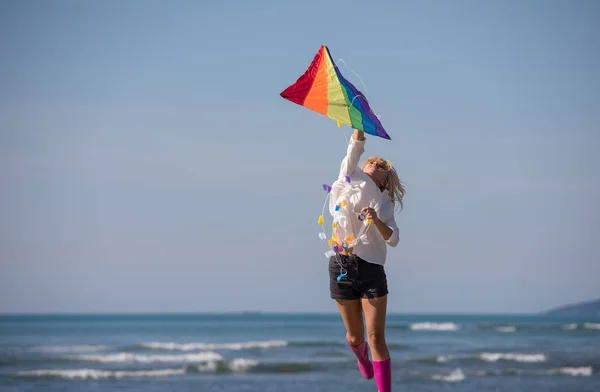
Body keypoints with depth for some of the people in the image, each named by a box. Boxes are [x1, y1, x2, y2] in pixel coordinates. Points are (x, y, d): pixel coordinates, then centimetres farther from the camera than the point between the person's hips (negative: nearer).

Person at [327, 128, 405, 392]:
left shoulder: (385, 204, 12)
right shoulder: (349, 181, 10)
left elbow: (393, 239, 0)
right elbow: (355, 148, 0)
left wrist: (376, 222, -16)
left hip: (371, 268, 0)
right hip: (342, 266, 0)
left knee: (376, 338, -7)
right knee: (355, 336, 11)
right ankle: (361, 357, 46)